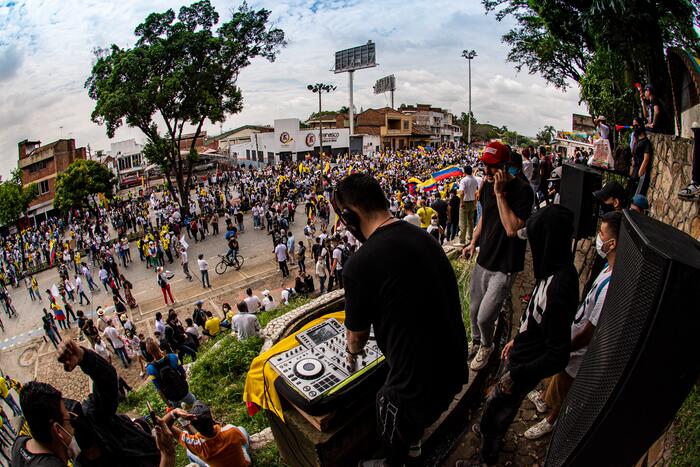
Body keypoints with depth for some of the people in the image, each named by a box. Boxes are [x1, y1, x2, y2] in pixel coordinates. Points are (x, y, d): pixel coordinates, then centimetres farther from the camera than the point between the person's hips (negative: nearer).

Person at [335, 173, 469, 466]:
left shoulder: (359, 266, -27)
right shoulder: (422, 236, -4)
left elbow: (357, 335, -8)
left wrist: (353, 353, 17)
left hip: (419, 381, -7)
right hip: (454, 365, 7)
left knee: (392, 433, 26)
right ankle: (412, 443, 65)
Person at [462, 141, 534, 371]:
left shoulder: (522, 191, -20)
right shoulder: (487, 185, 3)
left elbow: (512, 229, -29)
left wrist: (499, 193, -28)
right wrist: (473, 243, 11)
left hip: (504, 266, -7)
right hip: (483, 259, 7)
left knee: (484, 317, -3)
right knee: (474, 311, 19)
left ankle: (487, 346, 29)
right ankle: (476, 343, 45)